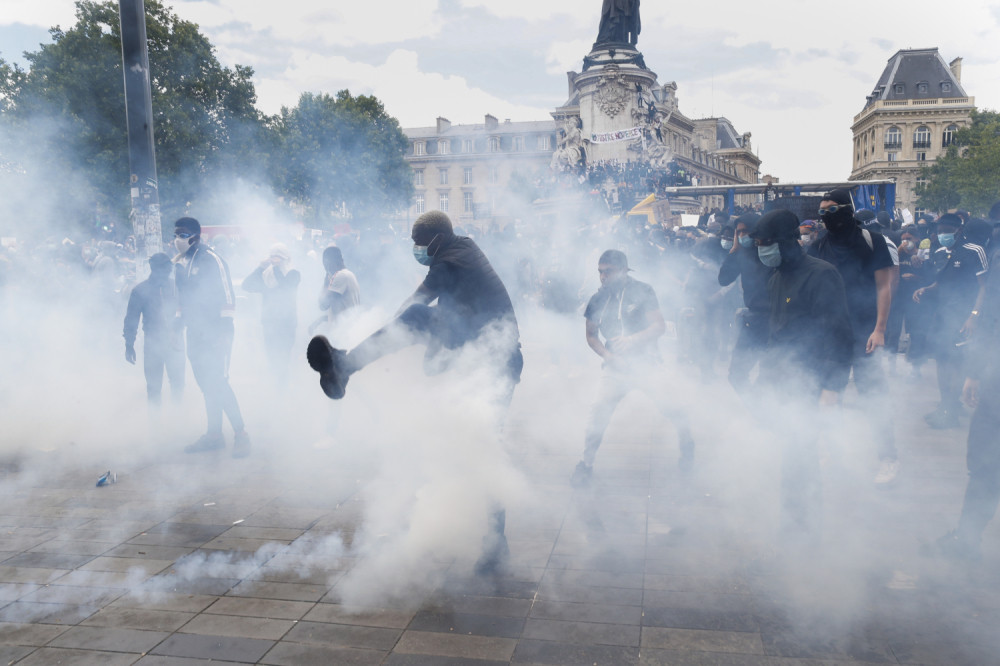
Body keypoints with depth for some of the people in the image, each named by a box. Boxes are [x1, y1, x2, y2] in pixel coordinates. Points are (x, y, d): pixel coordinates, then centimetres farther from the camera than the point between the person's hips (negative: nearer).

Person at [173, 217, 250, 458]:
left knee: (218, 383, -10)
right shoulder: (181, 264, 11)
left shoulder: (211, 259, -13)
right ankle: (214, 435, 19)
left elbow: (227, 295, -16)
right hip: (196, 333, 8)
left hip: (215, 332, -8)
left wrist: (224, 330, -20)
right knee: (206, 384, 11)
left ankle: (241, 434, -1)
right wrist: (180, 321, 19)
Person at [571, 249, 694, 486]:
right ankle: (586, 463, 6)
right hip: (616, 368, 2)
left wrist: (632, 339, -26)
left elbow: (660, 326, -10)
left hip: (646, 363, -1)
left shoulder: (642, 291, -6)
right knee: (598, 414, -11)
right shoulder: (598, 299, 1)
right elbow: (591, 334, 9)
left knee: (670, 407, -2)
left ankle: (687, 444, 29)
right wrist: (607, 355, -9)